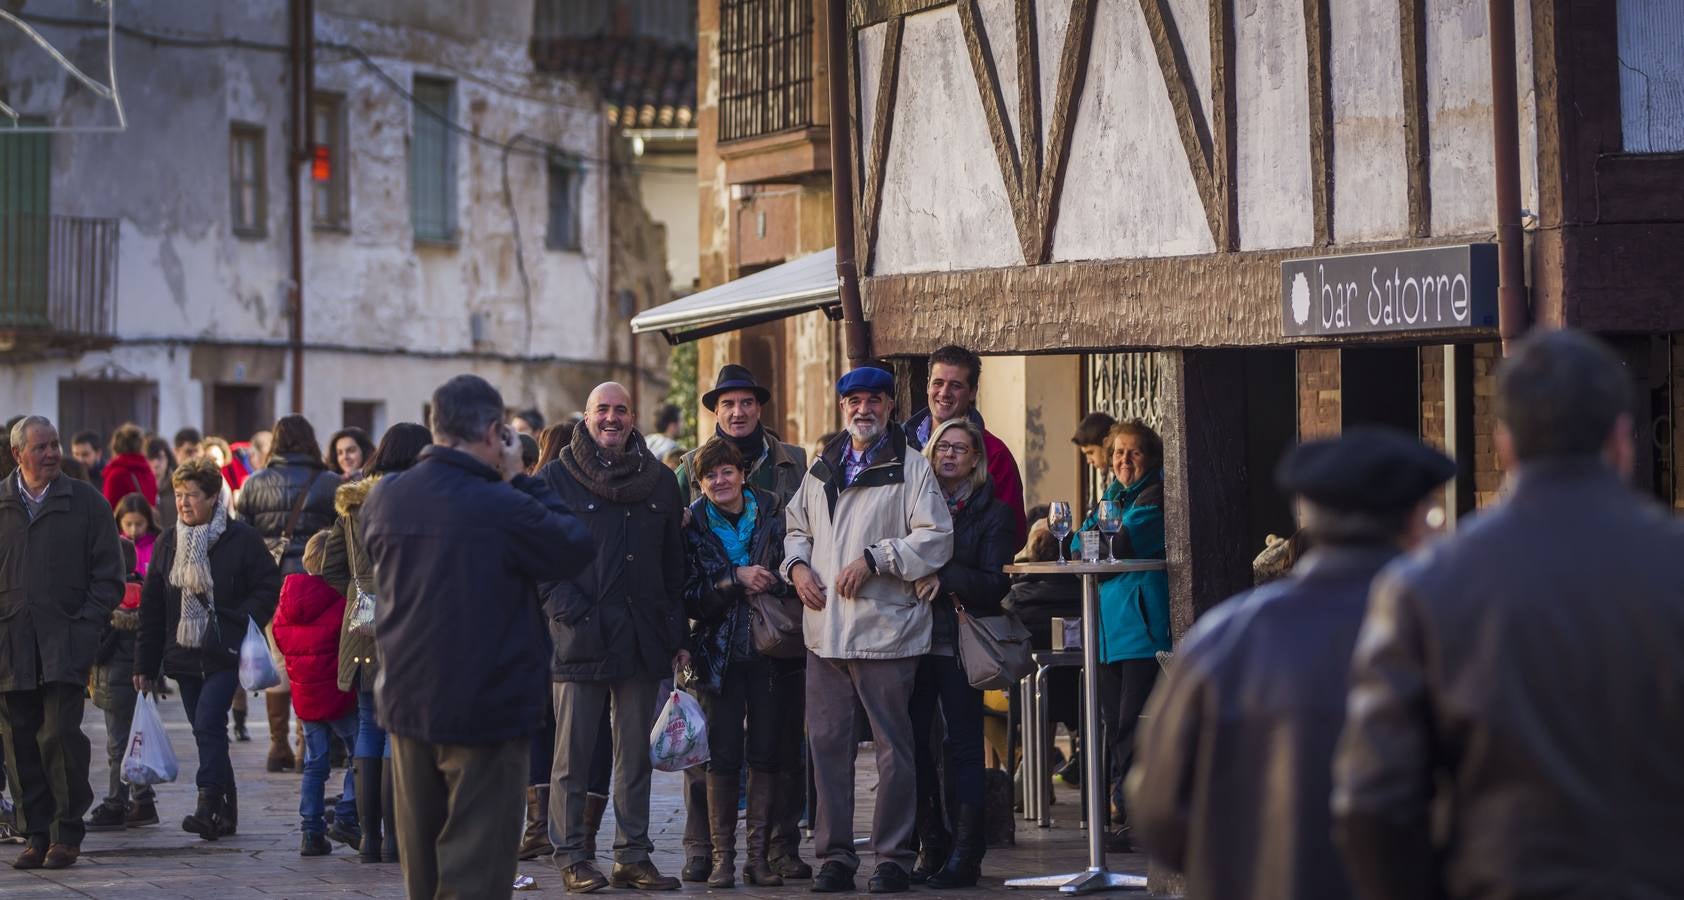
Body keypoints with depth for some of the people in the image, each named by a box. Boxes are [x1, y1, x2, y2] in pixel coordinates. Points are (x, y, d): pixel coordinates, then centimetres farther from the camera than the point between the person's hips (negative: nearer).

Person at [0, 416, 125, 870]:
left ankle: (67, 834, 0)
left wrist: (86, 624, -5)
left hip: (65, 642, -2)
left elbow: (108, 575, 6)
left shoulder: (86, 501, 5)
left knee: (61, 735, -11)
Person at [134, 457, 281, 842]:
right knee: (207, 731, 8)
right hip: (185, 657, 5)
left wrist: (246, 621, -17)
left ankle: (208, 806, -19)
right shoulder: (167, 543, 10)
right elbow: (152, 608, 12)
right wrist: (145, 664, 10)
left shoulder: (241, 538, -5)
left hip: (225, 655, -5)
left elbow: (269, 586, -2)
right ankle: (226, 810, 16)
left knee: (208, 726, -17)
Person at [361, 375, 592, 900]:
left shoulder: (383, 500, -1)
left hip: (406, 701, 6)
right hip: (488, 709, -6)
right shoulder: (505, 508, -21)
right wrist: (520, 479, -1)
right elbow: (574, 547, -8)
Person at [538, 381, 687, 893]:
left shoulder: (660, 481, 14)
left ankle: (633, 856, 12)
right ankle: (571, 857, 4)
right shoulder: (558, 478, 3)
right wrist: (566, 610, -12)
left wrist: (676, 636, 10)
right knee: (573, 754, -2)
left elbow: (673, 563, 15)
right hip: (580, 638, -3)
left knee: (635, 755, 6)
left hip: (642, 638, 3)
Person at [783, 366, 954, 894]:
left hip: (885, 628, -5)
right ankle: (835, 855, 12)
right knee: (827, 743, 5)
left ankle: (893, 856, 5)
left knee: (893, 746, -1)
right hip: (825, 631, 5)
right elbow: (796, 527, 26)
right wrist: (797, 564, 5)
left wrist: (873, 559, -15)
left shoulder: (911, 468, 0)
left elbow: (934, 538, -9)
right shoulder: (822, 471, 18)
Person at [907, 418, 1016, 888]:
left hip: (961, 643, -3)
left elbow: (997, 583, -5)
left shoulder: (992, 512, 4)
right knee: (913, 740, 0)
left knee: (964, 745, -2)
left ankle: (966, 853, 1)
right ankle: (931, 848, 10)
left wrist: (945, 579, -18)